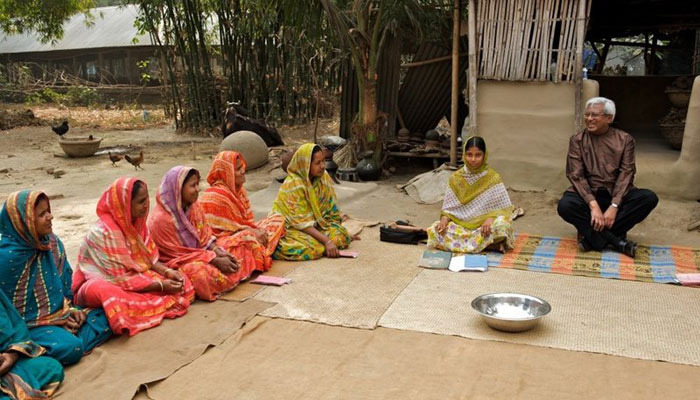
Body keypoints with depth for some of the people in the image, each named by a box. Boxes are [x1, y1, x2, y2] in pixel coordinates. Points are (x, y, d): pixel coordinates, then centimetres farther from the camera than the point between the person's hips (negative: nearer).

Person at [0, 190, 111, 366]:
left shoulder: (53, 242, 0)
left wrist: (70, 308, -1)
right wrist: (58, 320, -14)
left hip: (62, 313, 7)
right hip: (30, 324, -7)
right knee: (70, 348, -31)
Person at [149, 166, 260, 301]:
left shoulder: (194, 206, -3)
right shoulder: (161, 219, -23)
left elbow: (205, 236, 6)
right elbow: (179, 253, -20)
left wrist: (218, 251, -14)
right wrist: (215, 260, -22)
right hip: (177, 263, -7)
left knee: (245, 242, 0)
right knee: (200, 271, -42)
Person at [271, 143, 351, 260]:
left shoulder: (323, 177, -5)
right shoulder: (293, 184, -24)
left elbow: (332, 210, 4)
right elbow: (302, 223, -25)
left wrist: (343, 233, -6)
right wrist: (327, 241, -31)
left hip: (314, 224, 6)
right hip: (290, 227, -6)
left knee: (343, 235, -14)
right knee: (313, 247, -33)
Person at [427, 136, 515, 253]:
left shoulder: (493, 178, -5)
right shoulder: (456, 178, 2)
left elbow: (504, 208, -6)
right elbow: (448, 207, 6)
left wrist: (491, 218, -25)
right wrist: (444, 218, -15)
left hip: (484, 225, -3)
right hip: (460, 224, 3)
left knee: (501, 225, -35)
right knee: (435, 231, -26)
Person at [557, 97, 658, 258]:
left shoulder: (625, 140, 2)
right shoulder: (577, 140, 0)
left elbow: (626, 174, -7)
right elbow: (576, 175, -10)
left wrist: (614, 206, -22)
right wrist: (593, 205, -24)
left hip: (616, 195, 1)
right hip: (588, 195, -1)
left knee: (649, 198, -26)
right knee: (565, 205, -32)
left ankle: (592, 235, -25)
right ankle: (617, 241, -26)